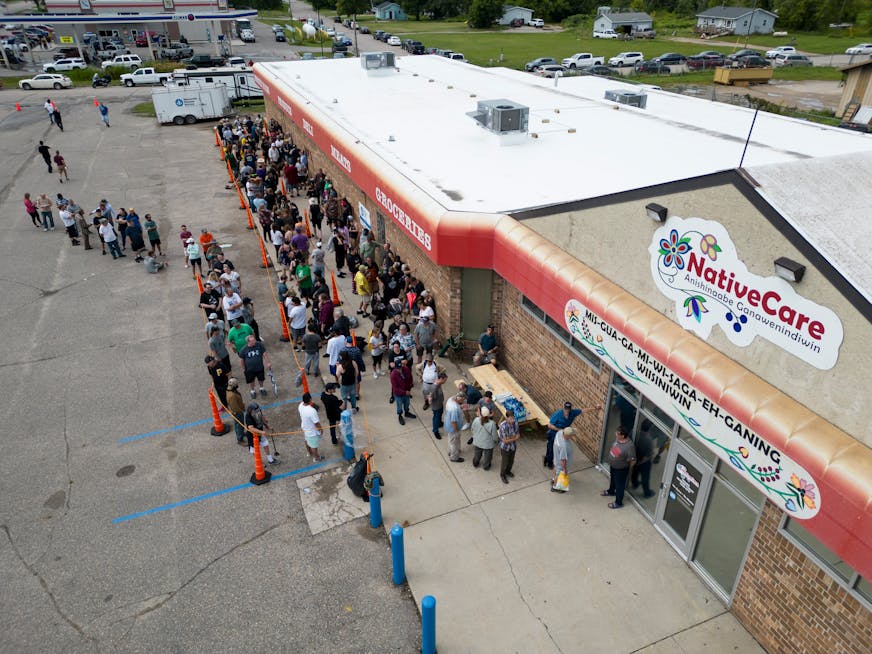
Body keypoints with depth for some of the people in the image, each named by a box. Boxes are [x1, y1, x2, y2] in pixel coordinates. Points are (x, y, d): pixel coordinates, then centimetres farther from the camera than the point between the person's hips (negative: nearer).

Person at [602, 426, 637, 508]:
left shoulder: (629, 446, -37)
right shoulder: (617, 438, -14)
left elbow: (633, 461, -26)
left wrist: (625, 466, -10)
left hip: (621, 469, -7)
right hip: (612, 466, 8)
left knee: (619, 485, 15)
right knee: (612, 479, 32)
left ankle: (618, 502, 36)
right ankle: (611, 491, 60)